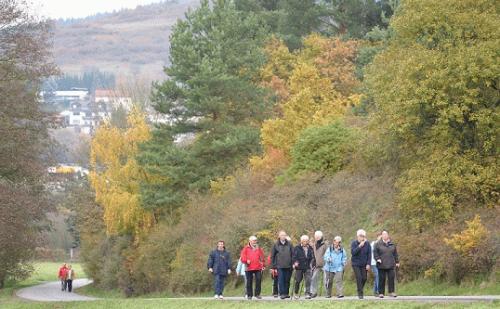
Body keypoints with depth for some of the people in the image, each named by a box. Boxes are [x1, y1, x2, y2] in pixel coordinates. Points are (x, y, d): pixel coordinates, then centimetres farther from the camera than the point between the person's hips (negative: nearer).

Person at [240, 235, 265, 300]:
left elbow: (262, 257, 16)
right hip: (249, 268, -2)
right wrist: (246, 261, -16)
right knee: (249, 282, 2)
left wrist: (263, 265, 9)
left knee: (258, 280, -5)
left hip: (258, 268, 2)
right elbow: (242, 257, 2)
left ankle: (257, 294, 5)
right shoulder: (246, 248, 7)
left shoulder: (259, 248, 13)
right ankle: (249, 295, 9)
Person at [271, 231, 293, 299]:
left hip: (288, 266, 2)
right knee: (281, 280, -7)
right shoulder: (276, 245, 4)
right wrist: (273, 266, 2)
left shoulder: (289, 244, 7)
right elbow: (272, 256, 7)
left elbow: (293, 254, 8)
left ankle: (286, 293, 14)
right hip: (280, 266, -2)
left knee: (287, 280, 6)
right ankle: (282, 293, -6)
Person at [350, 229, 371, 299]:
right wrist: (359, 246, -27)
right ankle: (360, 293, -8)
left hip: (364, 264, 2)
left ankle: (360, 290, 24)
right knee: (359, 278, -12)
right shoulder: (354, 243, -5)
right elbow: (353, 252, -18)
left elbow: (369, 254, -1)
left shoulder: (367, 243, -2)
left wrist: (368, 264, -8)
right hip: (356, 264, -2)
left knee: (364, 278, 0)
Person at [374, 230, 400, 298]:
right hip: (382, 265, -2)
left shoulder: (392, 244, 12)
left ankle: (391, 292, 3)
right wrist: (377, 259, -13)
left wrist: (397, 262, 14)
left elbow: (395, 254, 17)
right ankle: (381, 293, 5)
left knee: (391, 278, -3)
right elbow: (375, 253, 2)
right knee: (382, 279, -1)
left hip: (391, 265, 2)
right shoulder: (378, 244, 4)